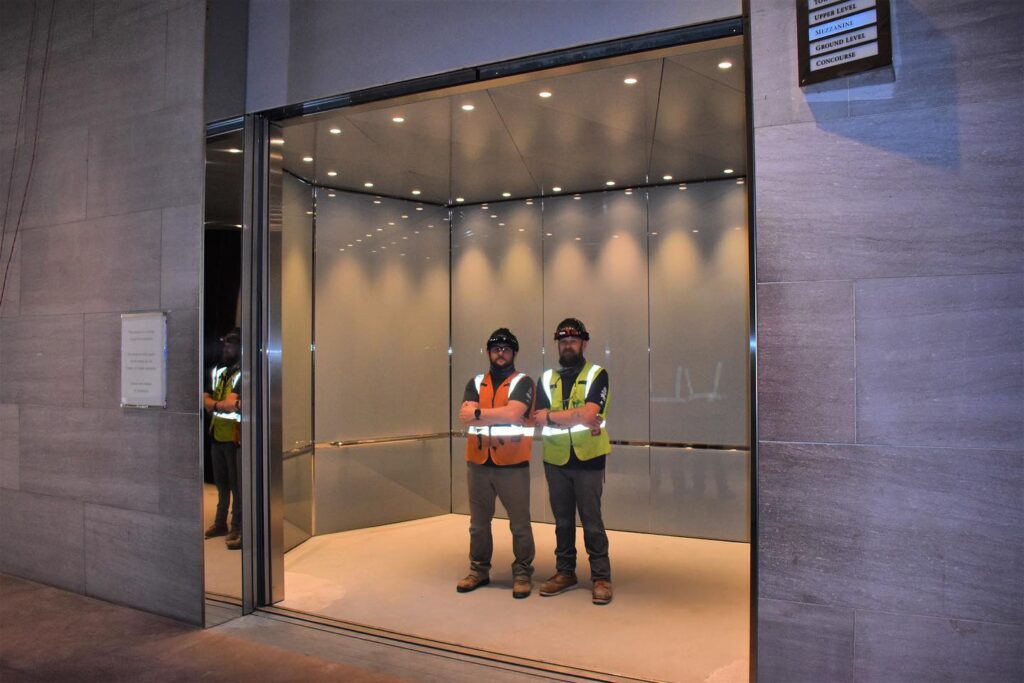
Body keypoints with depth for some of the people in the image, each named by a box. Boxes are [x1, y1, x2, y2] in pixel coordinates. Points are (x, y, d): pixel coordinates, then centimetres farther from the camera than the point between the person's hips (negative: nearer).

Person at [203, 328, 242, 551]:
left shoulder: (243, 374, -12)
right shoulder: (217, 371, 13)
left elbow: (231, 405, -19)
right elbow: (205, 401, 6)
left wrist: (214, 404, -2)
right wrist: (222, 404, -12)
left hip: (235, 437, -8)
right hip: (217, 435, 8)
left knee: (237, 485, -4)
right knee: (221, 482, 17)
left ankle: (238, 529, 1)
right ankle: (220, 523, 29)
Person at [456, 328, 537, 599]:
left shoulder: (523, 382, -2)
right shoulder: (475, 383, 10)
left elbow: (513, 413, -19)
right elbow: (464, 416, -6)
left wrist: (479, 412, -11)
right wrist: (501, 416, -16)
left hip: (513, 464, -4)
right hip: (478, 463, 4)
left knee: (520, 523, 3)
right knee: (478, 522, 14)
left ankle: (522, 573, 15)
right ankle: (479, 570, 27)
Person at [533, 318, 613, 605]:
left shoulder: (597, 375, -2)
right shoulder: (546, 378, 8)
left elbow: (588, 414, -17)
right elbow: (539, 420, -3)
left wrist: (552, 416, -9)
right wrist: (576, 420, -15)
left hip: (588, 460, -3)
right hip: (555, 460, 4)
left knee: (592, 521, -1)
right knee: (562, 520, 12)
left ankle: (601, 577, 10)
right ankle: (564, 572, 24)